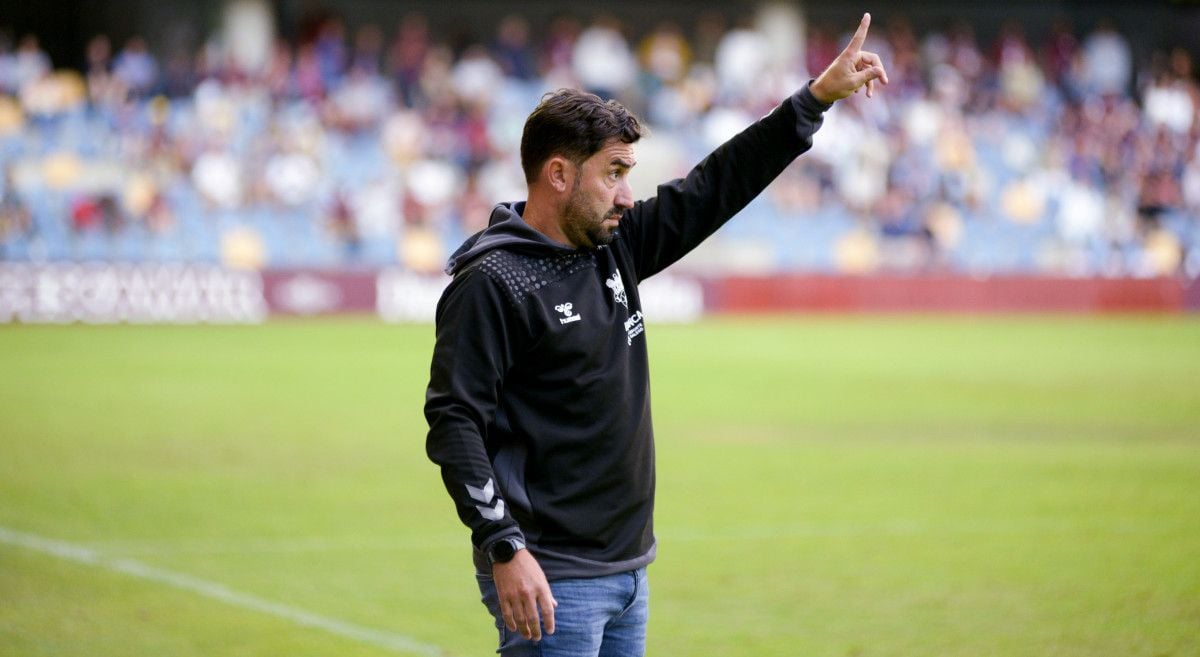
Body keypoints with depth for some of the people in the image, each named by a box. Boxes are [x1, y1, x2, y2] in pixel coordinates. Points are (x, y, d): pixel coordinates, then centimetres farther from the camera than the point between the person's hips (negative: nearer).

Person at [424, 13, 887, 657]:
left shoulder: (615, 248, 11)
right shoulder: (491, 283, -13)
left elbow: (715, 187, 16)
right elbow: (454, 425, -17)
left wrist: (817, 97, 14)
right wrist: (504, 549, -24)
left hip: (628, 570, 9)